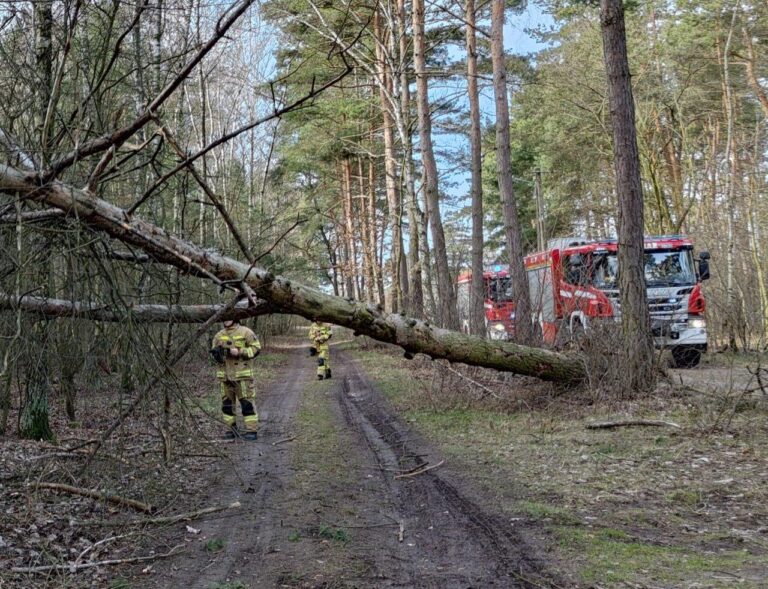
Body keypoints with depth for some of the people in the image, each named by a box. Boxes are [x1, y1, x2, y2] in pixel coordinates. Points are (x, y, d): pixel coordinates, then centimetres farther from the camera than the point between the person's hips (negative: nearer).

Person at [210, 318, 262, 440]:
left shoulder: (246, 332, -3)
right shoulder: (219, 335, 12)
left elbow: (256, 348, -6)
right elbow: (214, 351, 18)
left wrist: (239, 352, -16)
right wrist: (216, 353, -6)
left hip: (242, 375, -5)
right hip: (224, 375, 5)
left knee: (247, 402, -5)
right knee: (227, 402, 9)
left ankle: (252, 430, -1)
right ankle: (231, 429, 20)